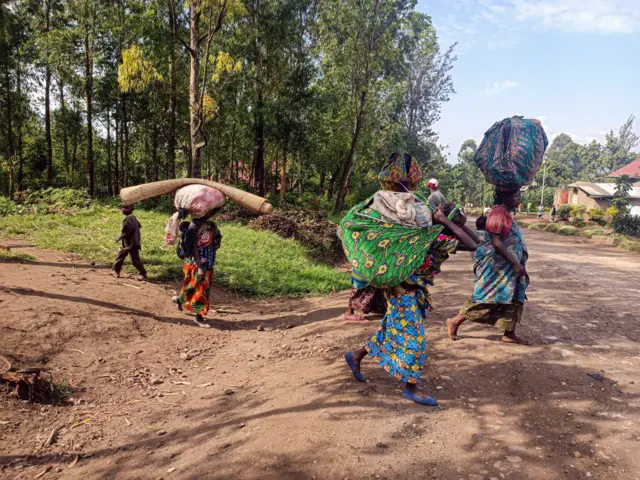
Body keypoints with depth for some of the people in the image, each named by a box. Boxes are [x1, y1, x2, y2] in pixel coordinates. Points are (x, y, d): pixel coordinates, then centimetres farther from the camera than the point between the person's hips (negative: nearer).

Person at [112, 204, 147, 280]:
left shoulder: (128, 219, -20)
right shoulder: (133, 217, 10)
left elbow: (126, 232, -23)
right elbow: (139, 226, 20)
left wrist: (118, 238, -9)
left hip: (131, 243, -10)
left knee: (135, 259, -3)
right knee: (121, 255, 17)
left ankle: (143, 274, 5)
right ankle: (116, 270, 27)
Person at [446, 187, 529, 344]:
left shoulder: (505, 214, 13)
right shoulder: (498, 214, -18)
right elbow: (496, 242, -24)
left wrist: (517, 264, 21)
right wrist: (515, 263, -23)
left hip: (507, 266, 10)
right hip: (497, 267, -10)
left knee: (514, 297, 10)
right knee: (486, 297, -4)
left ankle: (509, 333, 18)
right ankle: (455, 321, 7)